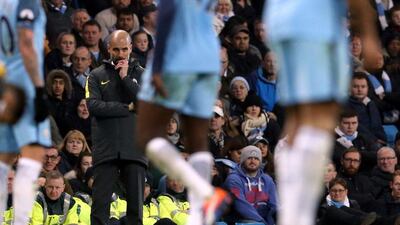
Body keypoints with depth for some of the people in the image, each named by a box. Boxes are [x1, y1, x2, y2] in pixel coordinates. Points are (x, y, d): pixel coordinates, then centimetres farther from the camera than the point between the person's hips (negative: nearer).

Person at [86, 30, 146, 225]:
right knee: (100, 202, -5)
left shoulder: (141, 74, 12)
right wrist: (128, 108, -7)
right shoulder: (97, 76, 10)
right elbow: (93, 106, -5)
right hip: (106, 148, -1)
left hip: (134, 148, 1)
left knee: (136, 202, 0)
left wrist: (125, 78, -7)